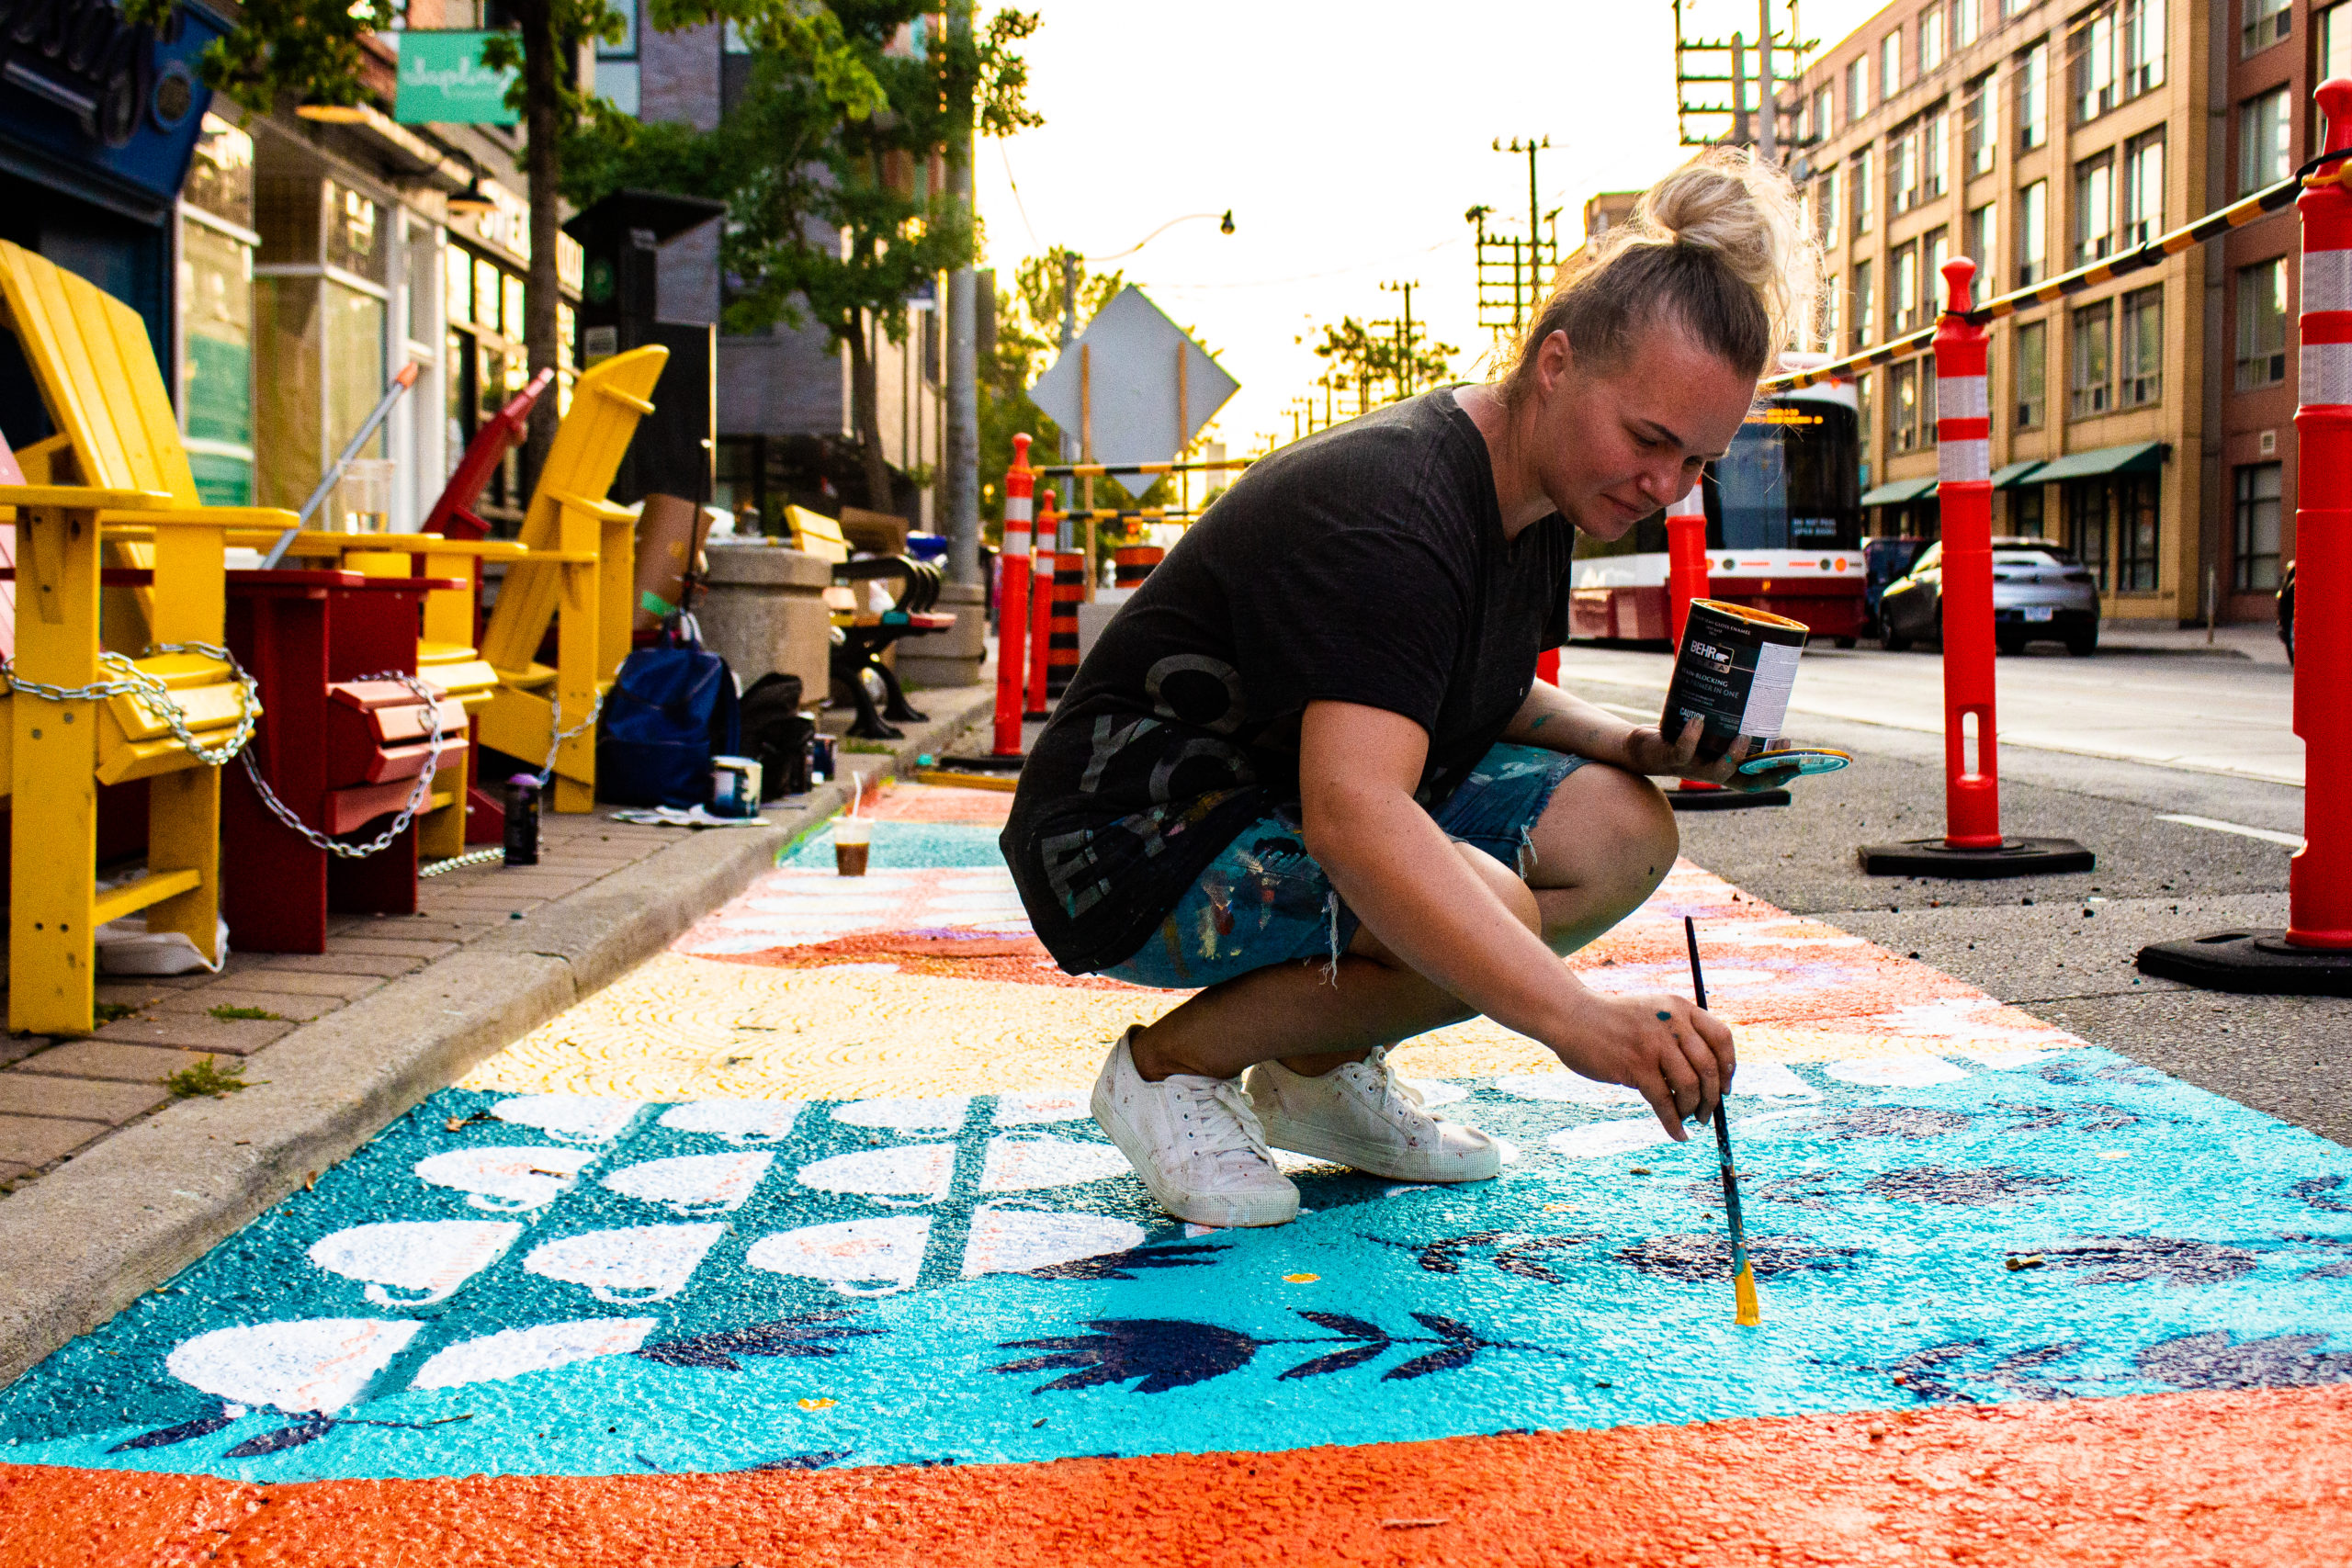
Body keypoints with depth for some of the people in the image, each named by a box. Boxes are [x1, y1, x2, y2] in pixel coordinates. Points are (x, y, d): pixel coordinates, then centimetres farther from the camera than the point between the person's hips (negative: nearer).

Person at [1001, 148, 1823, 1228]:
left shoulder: (1539, 498, 1)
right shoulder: (1390, 514, -29)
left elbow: (1481, 699, 18)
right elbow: (1349, 813, -43)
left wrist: (1627, 745, -4)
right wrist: (1577, 1016, -53)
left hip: (1292, 798, 9)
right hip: (1140, 842, -9)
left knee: (1622, 829, -7)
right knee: (1475, 911, -31)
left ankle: (1318, 1069, 5)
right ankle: (1173, 1064, -7)